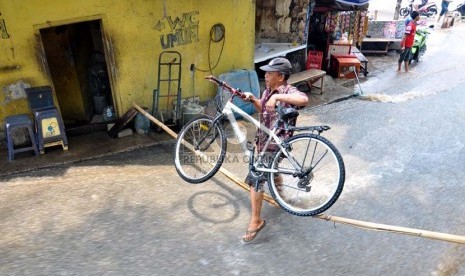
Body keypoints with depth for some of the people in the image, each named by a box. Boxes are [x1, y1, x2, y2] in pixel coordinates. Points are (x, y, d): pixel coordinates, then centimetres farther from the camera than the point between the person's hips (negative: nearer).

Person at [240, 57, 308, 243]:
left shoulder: (288, 92, -19)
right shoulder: (268, 90, 5)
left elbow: (304, 99, -40)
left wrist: (277, 97, -42)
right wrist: (252, 99, 3)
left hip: (275, 144, -9)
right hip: (264, 140, 9)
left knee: (254, 178, -15)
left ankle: (256, 221, -3)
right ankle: (277, 179, 66)